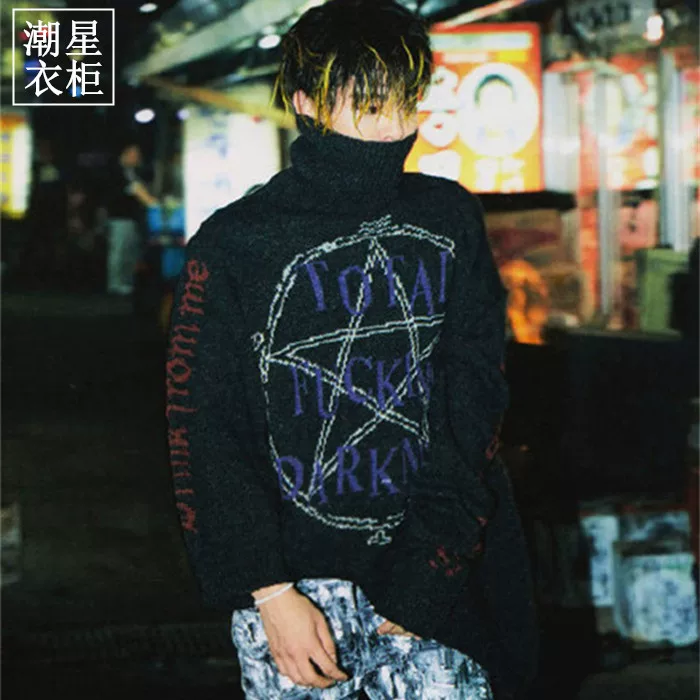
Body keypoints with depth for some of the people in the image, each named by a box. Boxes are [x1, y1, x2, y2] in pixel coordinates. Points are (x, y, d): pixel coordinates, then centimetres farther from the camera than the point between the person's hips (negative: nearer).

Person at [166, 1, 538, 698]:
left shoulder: (450, 221, 5)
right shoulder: (234, 245, -5)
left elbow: (473, 405, 3)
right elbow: (204, 438, -5)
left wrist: (426, 575, -6)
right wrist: (271, 594, -12)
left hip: (431, 587, 3)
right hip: (296, 585, -2)